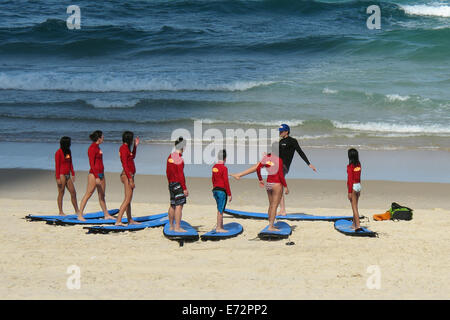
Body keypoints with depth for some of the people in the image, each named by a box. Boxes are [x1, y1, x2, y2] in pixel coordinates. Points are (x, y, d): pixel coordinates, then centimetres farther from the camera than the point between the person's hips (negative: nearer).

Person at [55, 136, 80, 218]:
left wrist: (73, 174, 14)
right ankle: (61, 212, 4)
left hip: (67, 175, 7)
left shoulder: (68, 151, 11)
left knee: (73, 193, 6)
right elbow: (57, 166, -13)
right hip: (61, 175, -7)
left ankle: (77, 210, 11)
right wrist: (58, 178, -17)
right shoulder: (59, 152, -11)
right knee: (61, 193, -2)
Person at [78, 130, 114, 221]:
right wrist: (96, 177, -23)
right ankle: (80, 215, -5)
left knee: (102, 195, 13)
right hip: (94, 174, -9)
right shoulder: (92, 148, -14)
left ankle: (106, 215, 18)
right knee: (88, 194, -7)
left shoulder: (97, 147, 14)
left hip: (101, 174, 9)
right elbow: (91, 163, -18)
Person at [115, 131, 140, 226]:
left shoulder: (126, 147, 13)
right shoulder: (124, 148, -16)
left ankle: (130, 220, 22)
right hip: (127, 175, -10)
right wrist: (130, 179, -24)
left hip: (130, 175, 10)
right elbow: (125, 165, -21)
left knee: (129, 199, 15)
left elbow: (132, 157, 32)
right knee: (127, 199, -13)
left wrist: (135, 146, 22)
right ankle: (118, 221, -18)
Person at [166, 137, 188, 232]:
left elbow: (167, 172, 17)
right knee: (179, 205, -9)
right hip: (178, 184, -10)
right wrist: (185, 188, -17)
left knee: (172, 205, 15)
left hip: (171, 184, 10)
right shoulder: (179, 159, -16)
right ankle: (177, 227, -11)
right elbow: (180, 175, -19)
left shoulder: (170, 156, 11)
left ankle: (171, 226, 21)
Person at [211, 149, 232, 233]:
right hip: (222, 191, -8)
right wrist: (229, 194, -12)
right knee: (220, 210, -2)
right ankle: (218, 228, 0)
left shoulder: (214, 167, 8)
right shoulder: (224, 168, -16)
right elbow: (226, 182, -16)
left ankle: (221, 226, 21)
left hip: (215, 190, 8)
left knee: (220, 209, 17)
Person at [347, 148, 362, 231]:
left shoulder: (350, 166, -17)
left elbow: (350, 180, -17)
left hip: (353, 186, -7)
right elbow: (359, 177, 11)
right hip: (358, 186, 7)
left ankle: (358, 225, -10)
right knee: (355, 206, 18)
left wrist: (349, 192, -15)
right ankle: (354, 224, 26)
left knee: (354, 207, -5)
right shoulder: (358, 165, 4)